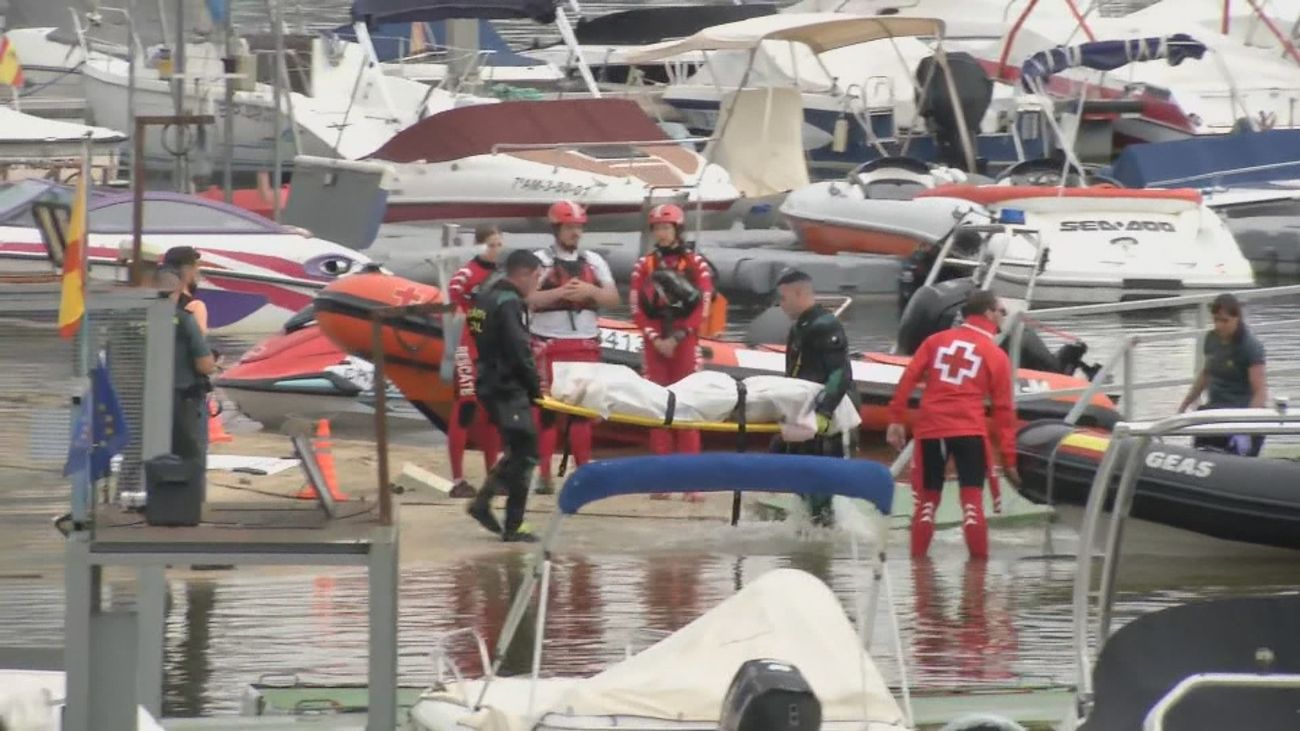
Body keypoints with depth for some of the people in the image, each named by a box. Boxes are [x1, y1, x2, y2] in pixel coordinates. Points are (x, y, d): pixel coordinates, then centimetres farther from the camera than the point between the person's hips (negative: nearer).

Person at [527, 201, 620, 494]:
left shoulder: (593, 261, 13)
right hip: (548, 345, -4)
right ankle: (544, 474, -4)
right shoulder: (540, 261, 0)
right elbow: (527, 299, -11)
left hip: (586, 345, 4)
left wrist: (589, 291, -10)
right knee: (545, 409, -5)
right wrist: (561, 292, -20)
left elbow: (613, 298, 8)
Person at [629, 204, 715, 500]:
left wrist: (677, 337, -10)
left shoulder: (695, 264, 2)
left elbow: (702, 308, -3)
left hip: (685, 342, -2)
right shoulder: (644, 265, 7)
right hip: (654, 342, 2)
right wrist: (656, 339, -8)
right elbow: (637, 307, 3)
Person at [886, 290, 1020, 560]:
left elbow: (908, 379, 3)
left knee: (927, 498, 12)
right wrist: (1009, 458, 5)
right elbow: (1004, 410, 3)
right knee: (972, 498, 0)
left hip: (930, 430, 3)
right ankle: (978, 558, -5)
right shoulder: (996, 356, 4)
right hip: (969, 432, -3)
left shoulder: (936, 340, 11)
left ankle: (918, 557, 11)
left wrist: (896, 419, 6)